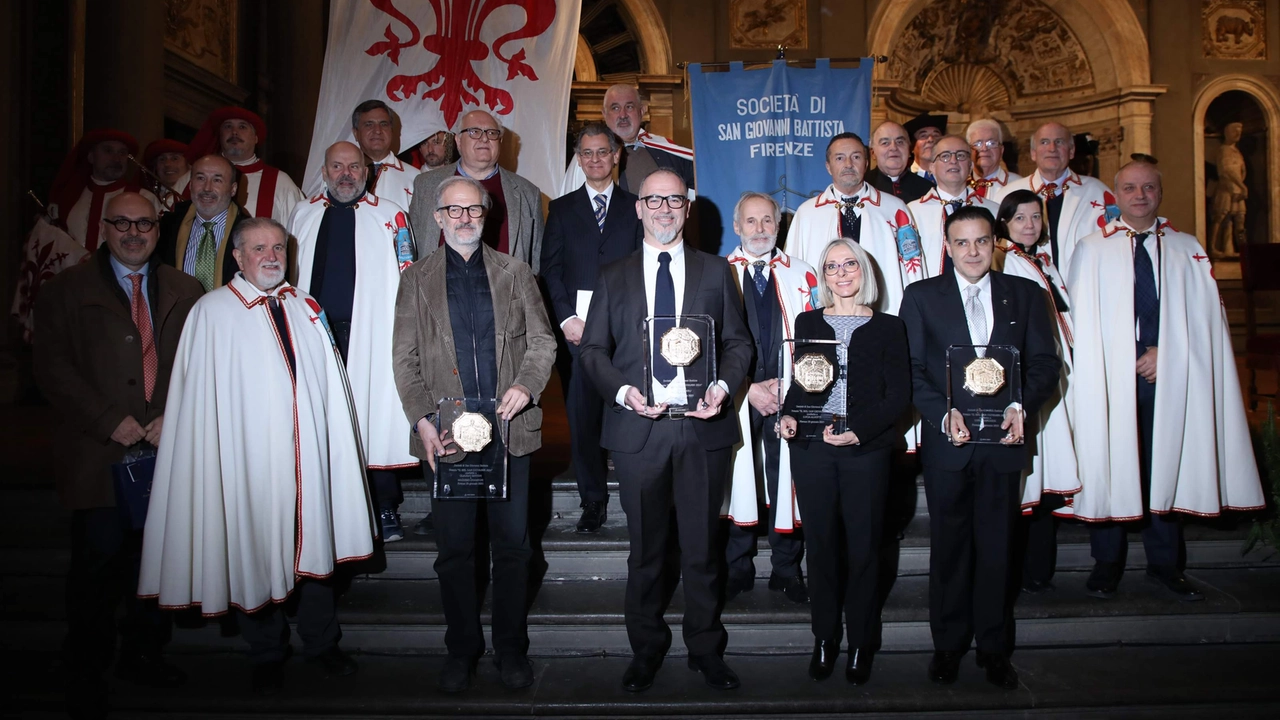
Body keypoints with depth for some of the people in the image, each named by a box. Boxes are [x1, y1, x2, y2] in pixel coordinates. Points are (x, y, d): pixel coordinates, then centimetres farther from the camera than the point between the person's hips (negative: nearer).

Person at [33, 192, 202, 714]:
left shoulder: (185, 293, 12)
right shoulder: (66, 291, 5)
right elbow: (52, 368, -3)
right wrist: (110, 421, -11)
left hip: (168, 446, 3)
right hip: (101, 452, -2)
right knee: (99, 559, 0)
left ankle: (143, 654, 26)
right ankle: (86, 671, 17)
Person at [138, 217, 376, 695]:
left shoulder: (305, 308, 12)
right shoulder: (212, 311, -2)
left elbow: (329, 384, 13)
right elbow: (201, 395, -4)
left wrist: (337, 445, 8)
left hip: (309, 453, 4)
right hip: (248, 455, -4)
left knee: (316, 546, 12)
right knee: (256, 553, 6)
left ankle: (321, 644, 31)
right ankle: (267, 655, 26)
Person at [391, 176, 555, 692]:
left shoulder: (515, 273, 11)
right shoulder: (416, 280, 9)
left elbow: (542, 341, 9)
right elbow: (405, 357, 4)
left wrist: (527, 384, -11)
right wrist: (422, 420, -9)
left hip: (509, 430, 1)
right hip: (444, 434, 0)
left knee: (513, 545, 6)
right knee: (454, 549, 7)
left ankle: (512, 648, 22)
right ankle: (462, 649, 24)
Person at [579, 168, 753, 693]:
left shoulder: (716, 271, 10)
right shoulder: (613, 277, 10)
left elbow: (738, 341, 8)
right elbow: (593, 348, 6)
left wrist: (723, 385, -10)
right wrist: (623, 391, -11)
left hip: (703, 427, 0)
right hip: (638, 427, 0)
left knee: (702, 547, 8)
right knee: (646, 549, 11)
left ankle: (706, 649, 25)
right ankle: (646, 650, 27)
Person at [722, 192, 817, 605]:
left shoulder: (801, 275, 10)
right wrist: (750, 390, -8)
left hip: (790, 396, 1)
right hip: (737, 396, -1)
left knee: (786, 478, 3)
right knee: (737, 476, 4)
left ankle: (786, 569, 18)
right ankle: (738, 569, 19)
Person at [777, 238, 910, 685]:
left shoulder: (888, 328, 5)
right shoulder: (808, 323, 12)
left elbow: (899, 394, 0)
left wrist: (858, 429, -14)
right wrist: (788, 414, -5)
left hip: (866, 451, -1)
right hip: (811, 450, 2)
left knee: (863, 546, 4)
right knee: (821, 544, 8)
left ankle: (861, 644, 19)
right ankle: (824, 639, 22)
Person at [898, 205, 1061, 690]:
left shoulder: (1025, 294, 9)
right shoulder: (922, 296, 5)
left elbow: (1045, 362, 5)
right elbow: (910, 369, -1)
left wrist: (1022, 406, -13)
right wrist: (944, 414, -15)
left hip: (1003, 437, 1)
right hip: (947, 439, -1)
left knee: (997, 545, 7)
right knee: (949, 545, 8)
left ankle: (994, 649, 21)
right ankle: (948, 645, 21)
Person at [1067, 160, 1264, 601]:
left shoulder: (1188, 250, 12)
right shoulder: (1093, 249, 5)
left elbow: (1206, 312, 6)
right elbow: (1082, 317, 1)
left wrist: (1168, 351, -8)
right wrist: (1119, 361, -9)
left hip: (1166, 376, 2)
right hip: (1111, 378, -2)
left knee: (1166, 465, 7)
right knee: (1110, 465, 1)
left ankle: (1164, 564, 20)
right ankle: (1107, 563, 14)